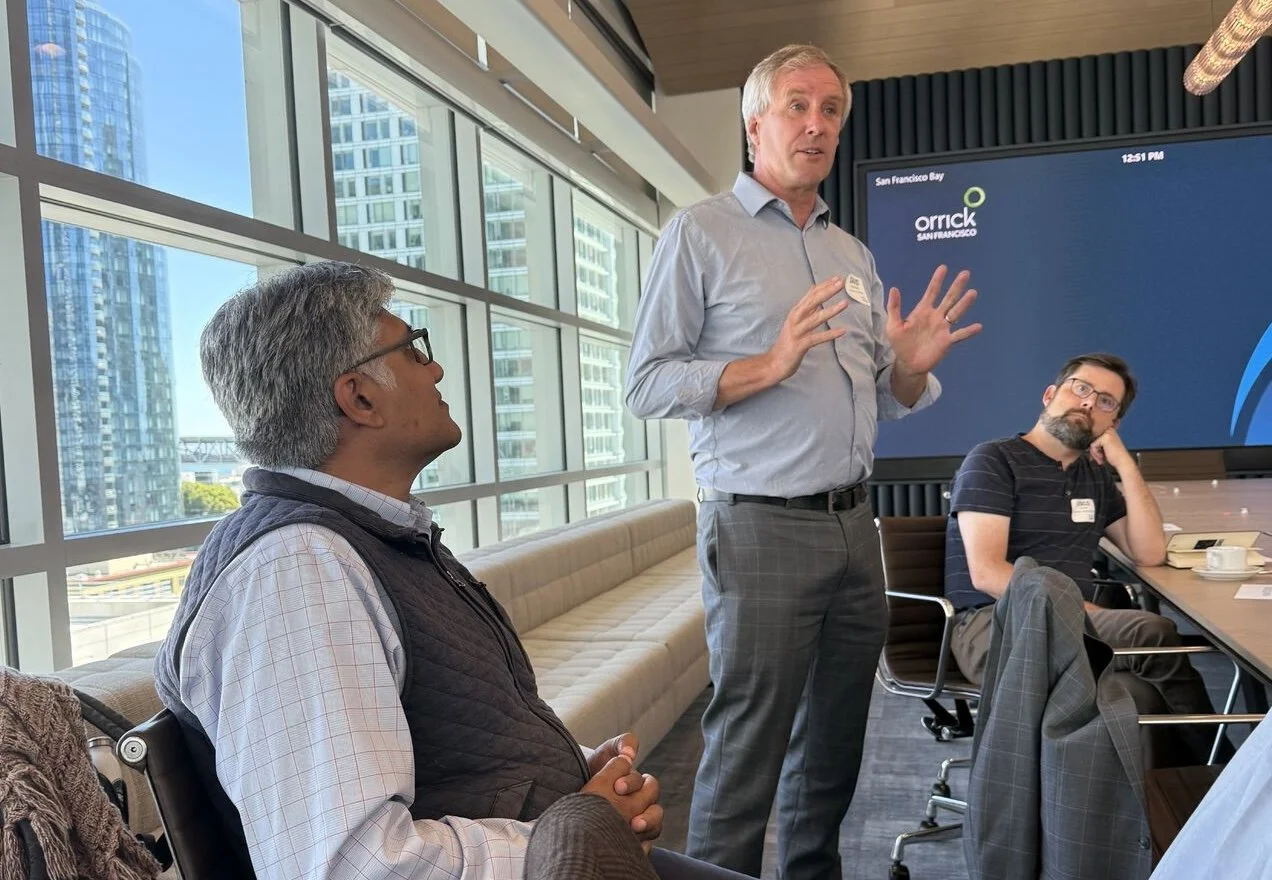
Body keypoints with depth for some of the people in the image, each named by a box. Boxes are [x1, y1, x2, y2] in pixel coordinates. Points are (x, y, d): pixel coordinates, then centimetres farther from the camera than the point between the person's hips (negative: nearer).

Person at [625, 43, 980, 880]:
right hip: (762, 528, -6)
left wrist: (912, 365, -3)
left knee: (835, 745, 16)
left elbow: (884, 399, 18)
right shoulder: (701, 233, -2)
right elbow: (648, 384, -10)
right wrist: (769, 364, -21)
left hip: (855, 525, 7)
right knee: (746, 755, 1)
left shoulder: (855, 255, 16)